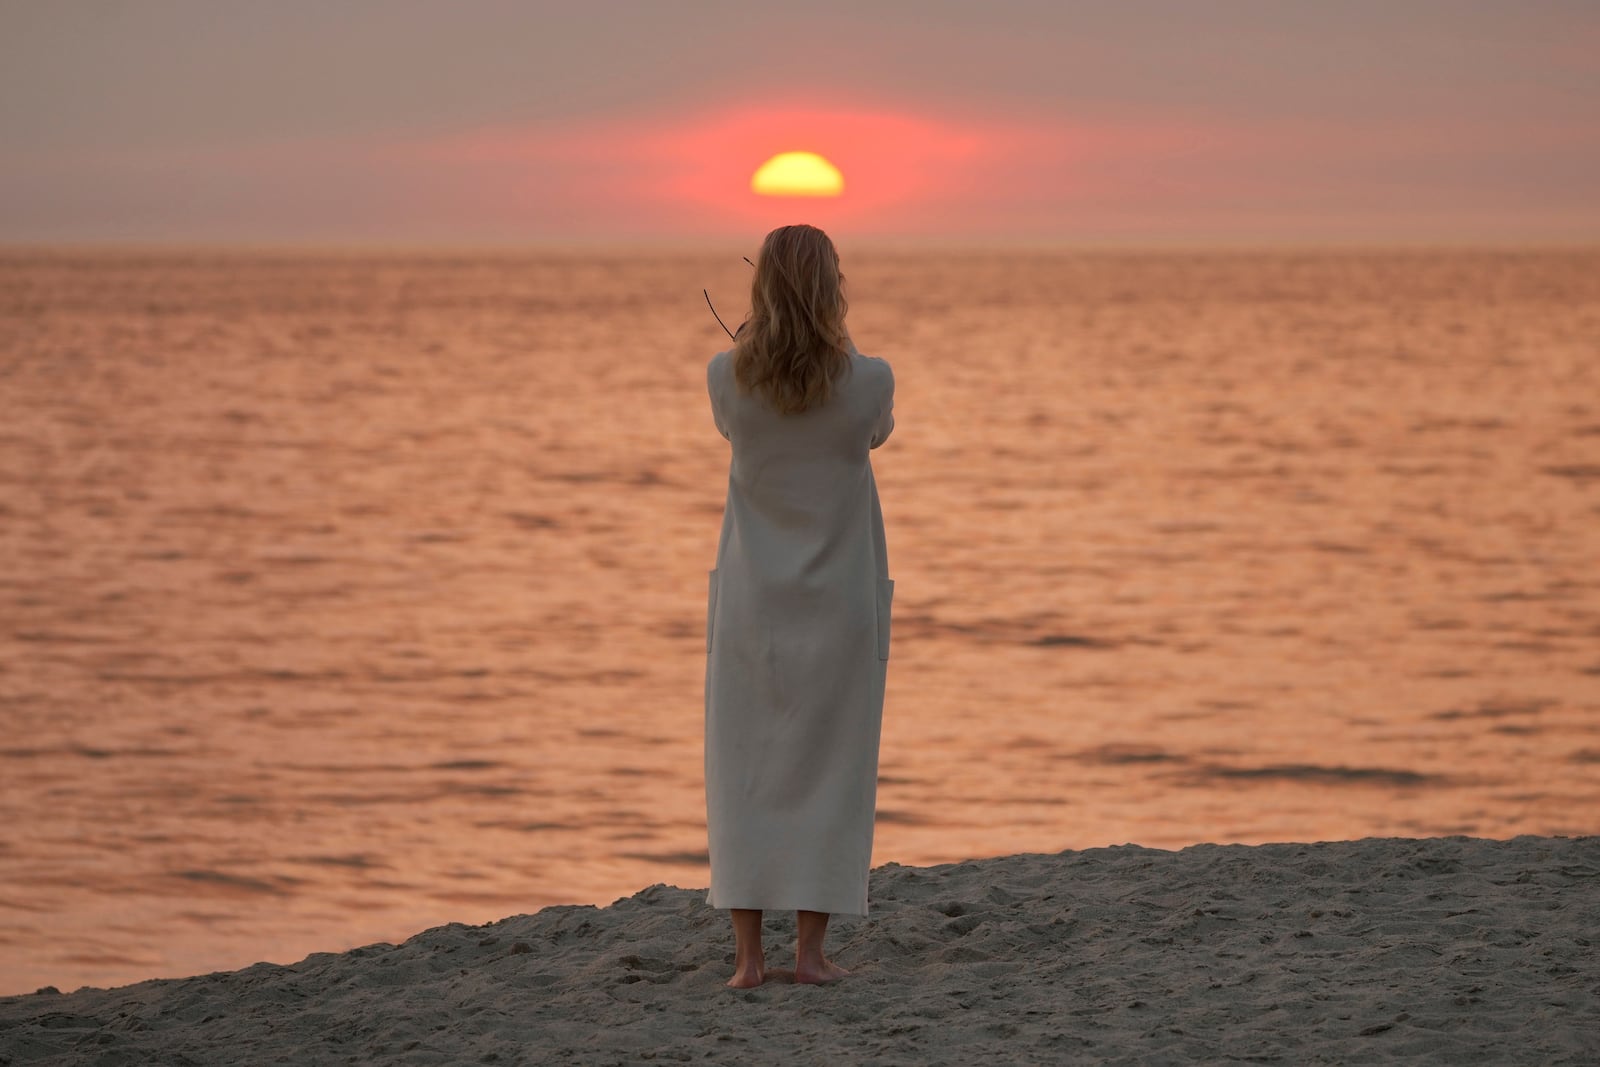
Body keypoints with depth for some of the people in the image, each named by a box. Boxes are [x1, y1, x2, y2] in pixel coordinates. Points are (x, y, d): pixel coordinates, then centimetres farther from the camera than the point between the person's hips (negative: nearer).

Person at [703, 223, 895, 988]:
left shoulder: (728, 376, -11)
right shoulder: (868, 380, -15)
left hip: (751, 601, 1)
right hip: (838, 602, -1)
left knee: (744, 772, 8)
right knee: (829, 771, 8)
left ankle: (747, 952, 4)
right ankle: (810, 946, 5)